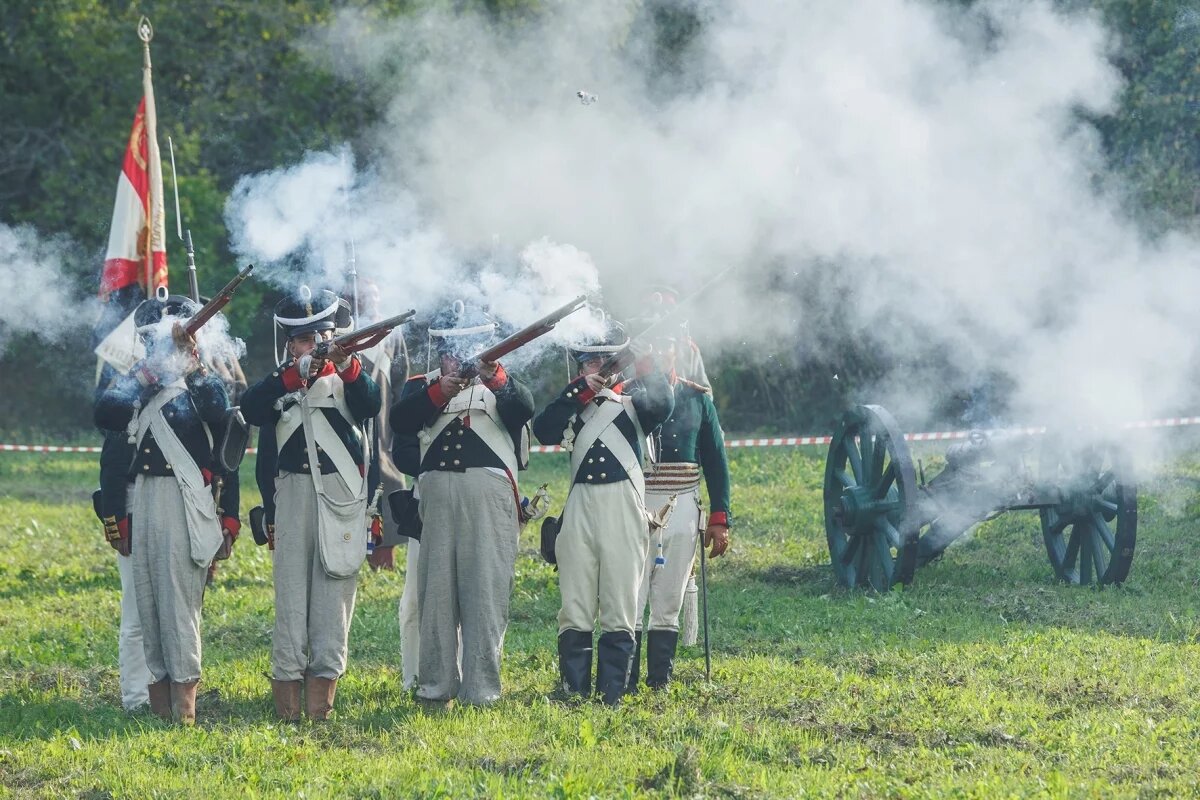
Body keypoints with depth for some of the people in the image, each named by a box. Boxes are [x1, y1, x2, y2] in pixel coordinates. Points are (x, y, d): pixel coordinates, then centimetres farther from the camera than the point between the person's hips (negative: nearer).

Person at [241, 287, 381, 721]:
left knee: (334, 590, -3)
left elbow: (370, 406, -13)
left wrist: (346, 365, -31)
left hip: (341, 496, -1)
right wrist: (296, 373, -23)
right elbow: (250, 409, -11)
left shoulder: (347, 377, 8)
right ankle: (287, 692, -2)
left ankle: (323, 683, -1)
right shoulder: (279, 380, 10)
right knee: (291, 591, -2)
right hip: (293, 493, 1)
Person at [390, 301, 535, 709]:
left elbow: (524, 410, -8)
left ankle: (482, 693, -7)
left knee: (487, 591, -6)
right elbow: (400, 421, -3)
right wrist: (439, 392, -17)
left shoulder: (502, 385, 16)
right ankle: (435, 689, 4)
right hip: (437, 493, 1)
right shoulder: (422, 385, 18)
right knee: (436, 591, 0)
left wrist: (494, 377, -26)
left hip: (489, 494, -1)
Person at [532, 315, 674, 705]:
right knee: (575, 610, 1)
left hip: (623, 508, -2)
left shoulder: (634, 397, 9)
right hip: (580, 507, 2)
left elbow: (662, 406, -13)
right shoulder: (573, 402, 16)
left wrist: (646, 367, -16)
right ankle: (573, 693, 5)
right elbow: (543, 430, -4)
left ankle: (612, 695, 2)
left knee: (619, 610, -1)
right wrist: (582, 390, -8)